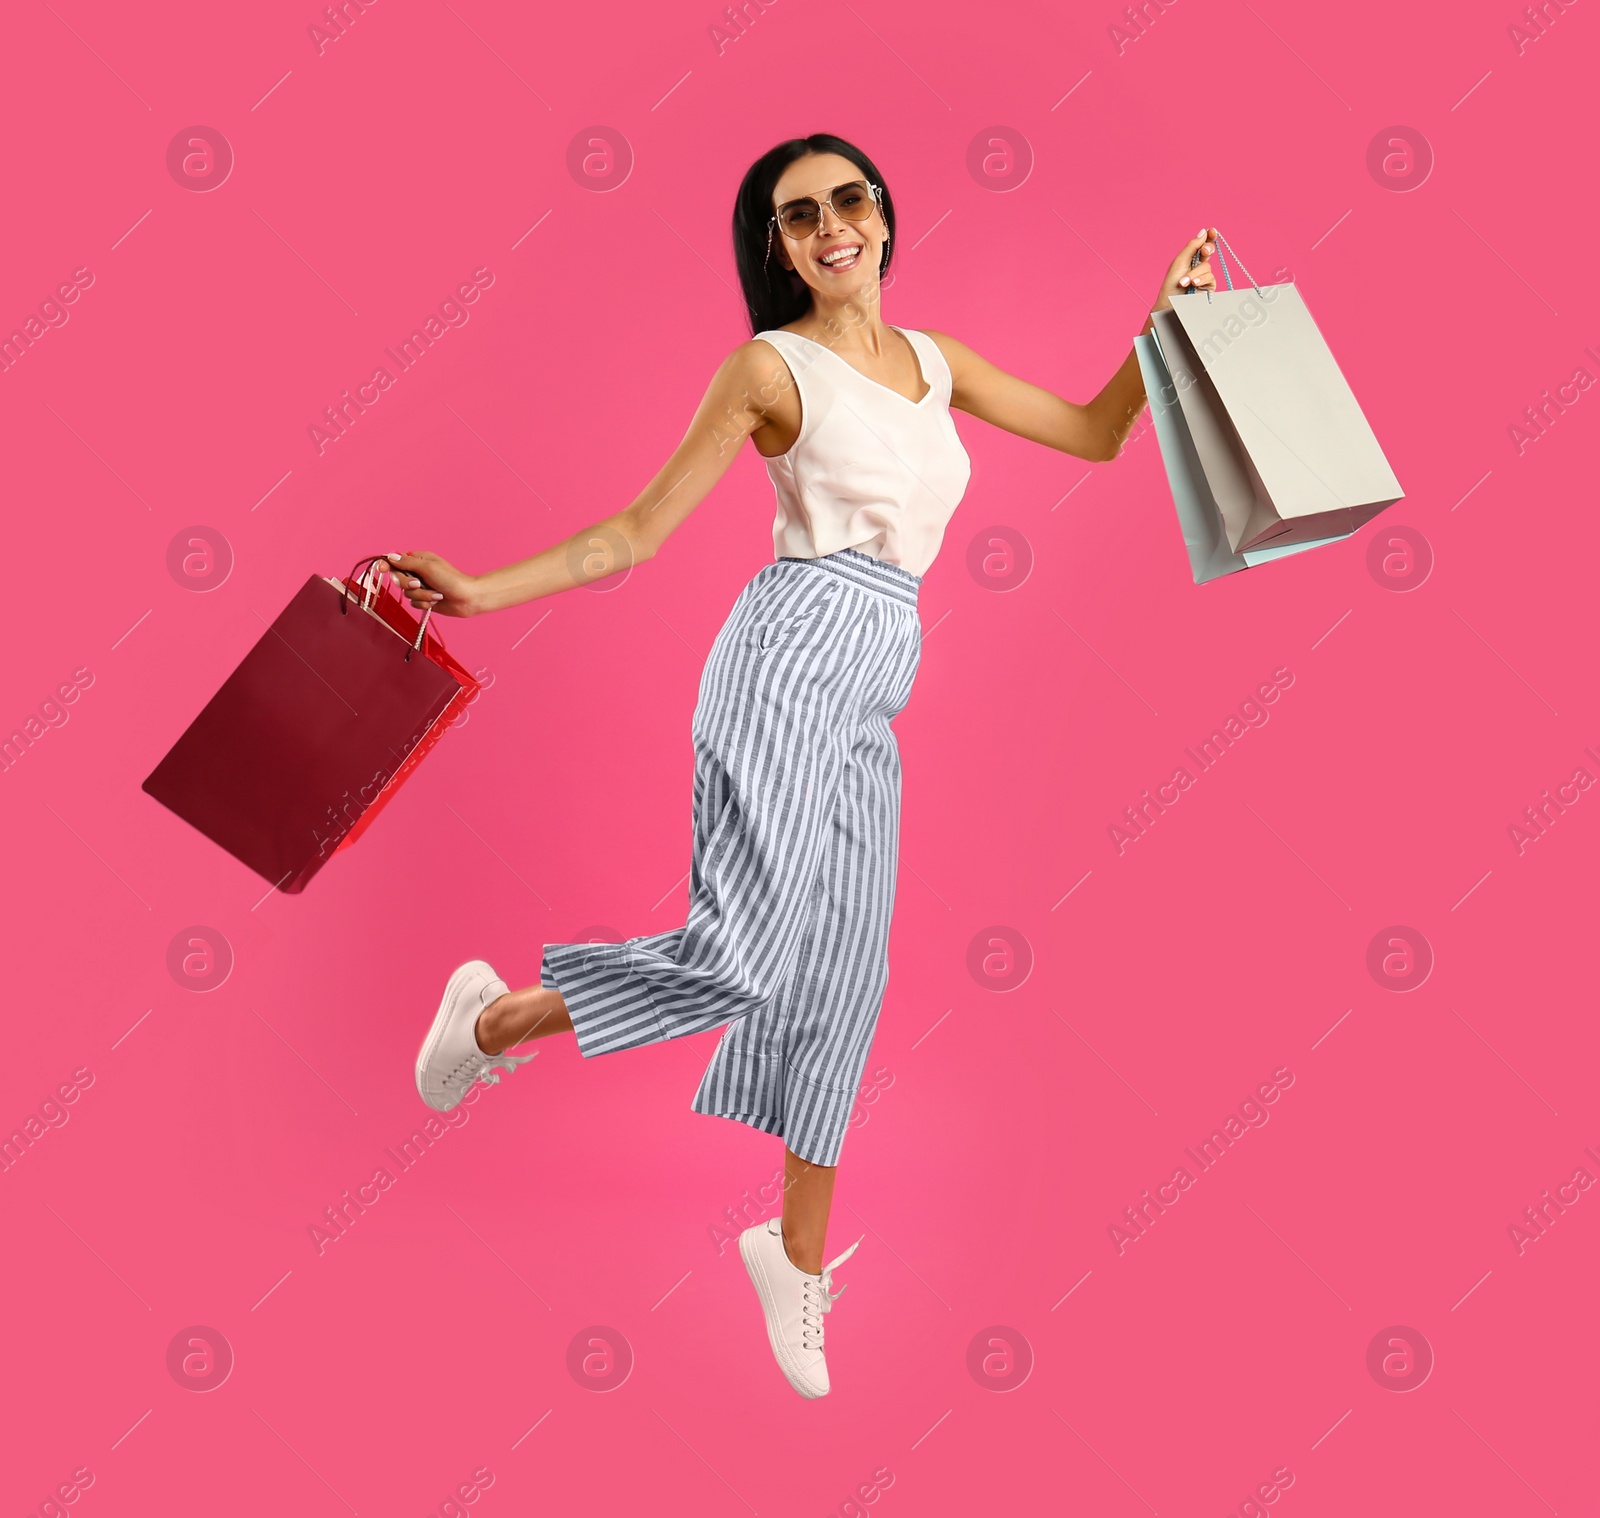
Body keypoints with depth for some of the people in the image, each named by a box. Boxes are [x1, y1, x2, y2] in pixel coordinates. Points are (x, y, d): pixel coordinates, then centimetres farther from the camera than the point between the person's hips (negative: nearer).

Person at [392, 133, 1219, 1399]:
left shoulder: (935, 359, 18)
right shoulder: (771, 367, 0)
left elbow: (1093, 434, 23)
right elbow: (637, 533, -1)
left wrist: (1167, 318, 14)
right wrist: (484, 591, -11)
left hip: (870, 701, 6)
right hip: (795, 654, -6)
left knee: (839, 977, 9)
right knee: (749, 949, -22)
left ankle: (800, 1256, 24)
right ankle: (495, 1016, 2)